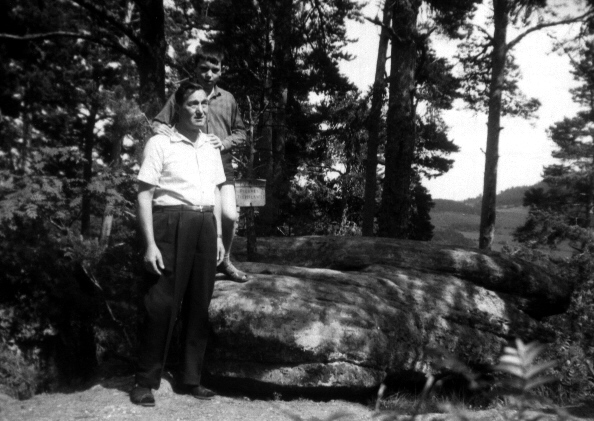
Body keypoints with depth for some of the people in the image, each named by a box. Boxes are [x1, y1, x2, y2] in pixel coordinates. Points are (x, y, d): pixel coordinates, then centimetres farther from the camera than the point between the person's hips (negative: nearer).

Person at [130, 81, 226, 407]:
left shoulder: (211, 148, 16)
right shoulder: (160, 144, -2)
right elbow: (144, 195, -6)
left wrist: (218, 236, 14)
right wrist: (150, 243, -14)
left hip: (205, 226, 6)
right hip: (172, 222, -5)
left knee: (199, 305, 8)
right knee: (163, 303, -4)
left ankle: (190, 378, 19)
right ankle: (145, 381, 9)